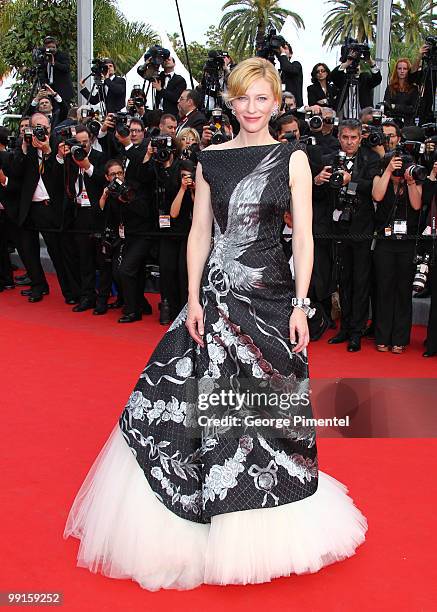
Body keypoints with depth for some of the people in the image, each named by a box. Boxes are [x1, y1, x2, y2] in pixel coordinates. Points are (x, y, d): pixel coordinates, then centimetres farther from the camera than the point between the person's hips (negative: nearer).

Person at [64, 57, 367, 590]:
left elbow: (304, 236, -3)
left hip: (268, 295, -2)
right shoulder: (211, 159, 8)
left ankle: (263, 530, 28)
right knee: (200, 397, 5)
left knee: (264, 406, 5)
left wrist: (300, 304, -10)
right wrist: (193, 299, -1)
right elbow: (199, 232, 7)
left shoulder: (292, 158, 1)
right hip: (215, 293, 2)